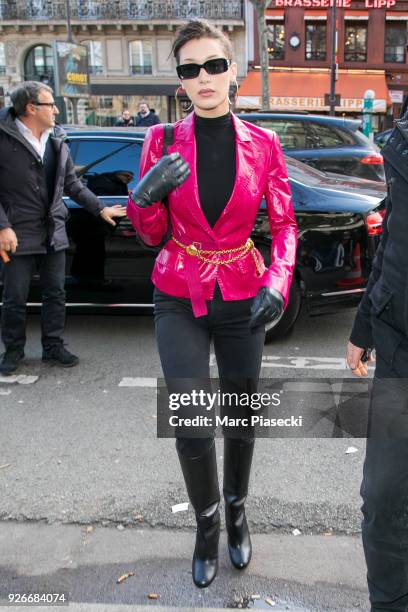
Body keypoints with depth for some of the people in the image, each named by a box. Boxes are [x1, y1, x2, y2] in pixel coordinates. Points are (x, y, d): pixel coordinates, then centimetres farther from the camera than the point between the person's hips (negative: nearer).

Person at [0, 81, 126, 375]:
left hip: (53, 233, 5)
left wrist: (101, 209, 13)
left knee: (56, 294, 12)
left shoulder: (57, 142, 9)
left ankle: (53, 346, 27)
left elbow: (73, 184, 17)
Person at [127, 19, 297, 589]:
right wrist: (145, 196, -22)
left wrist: (278, 282, -16)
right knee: (191, 425, -9)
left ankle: (236, 511, 40)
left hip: (243, 299, 1)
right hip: (180, 300, 0)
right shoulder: (163, 141, -4)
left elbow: (284, 224, 2)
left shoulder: (263, 145, -3)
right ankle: (207, 522, 21)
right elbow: (151, 234, 0)